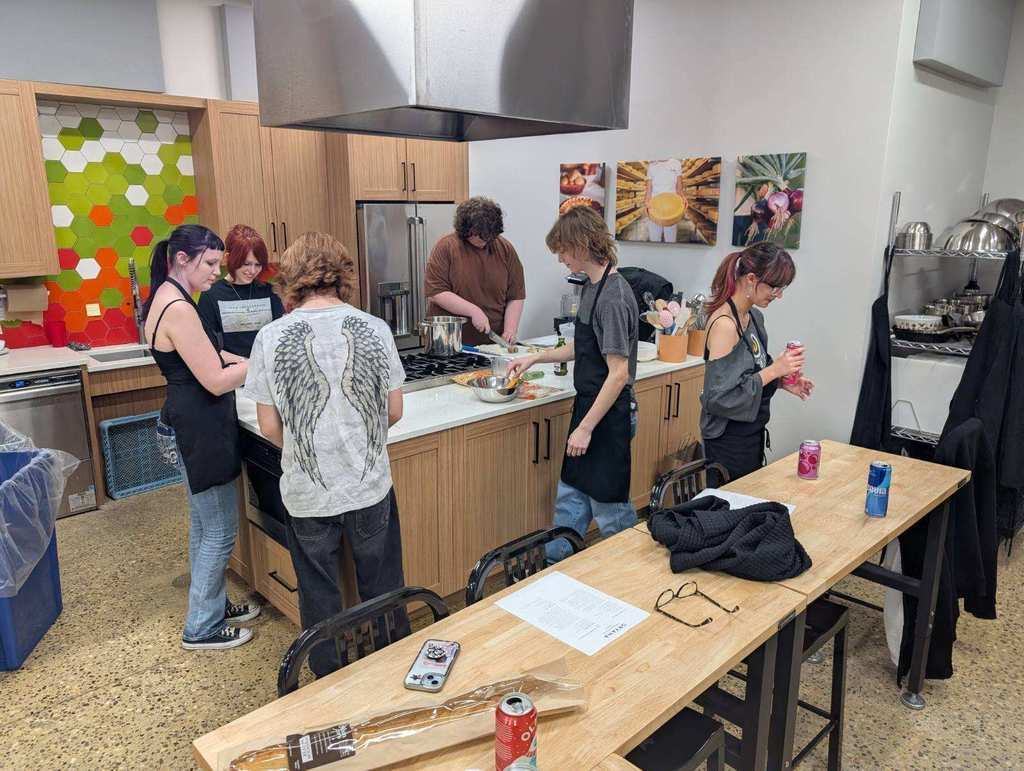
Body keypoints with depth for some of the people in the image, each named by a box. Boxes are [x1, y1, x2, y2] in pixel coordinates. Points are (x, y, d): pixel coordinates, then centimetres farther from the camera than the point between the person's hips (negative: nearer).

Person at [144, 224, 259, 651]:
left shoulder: (168, 299, 9)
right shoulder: (178, 309, -23)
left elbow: (207, 357, 18)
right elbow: (217, 381, -22)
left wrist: (245, 361, 6)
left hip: (191, 427, 11)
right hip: (200, 432, -10)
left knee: (204, 524, 21)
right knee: (220, 531, 3)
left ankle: (214, 604, 37)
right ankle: (201, 628, 18)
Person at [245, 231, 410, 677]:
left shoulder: (272, 338, -10)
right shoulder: (374, 329, -8)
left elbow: (269, 428, -6)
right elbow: (394, 412, -1)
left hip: (307, 494, 0)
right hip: (371, 488, 1)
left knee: (320, 600, 20)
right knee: (382, 592, 20)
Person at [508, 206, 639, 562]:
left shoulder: (613, 298, -22)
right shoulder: (592, 287, 7)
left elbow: (619, 373, -24)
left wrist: (586, 427, -20)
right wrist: (536, 357, 17)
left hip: (608, 416, -9)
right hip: (588, 407, 9)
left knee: (609, 505, 6)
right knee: (571, 496, 18)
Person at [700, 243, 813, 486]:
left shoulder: (755, 317, 5)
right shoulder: (725, 324, -22)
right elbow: (718, 397, -25)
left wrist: (781, 380, 0)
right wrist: (774, 369, -22)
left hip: (752, 434, 9)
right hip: (730, 441, -9)